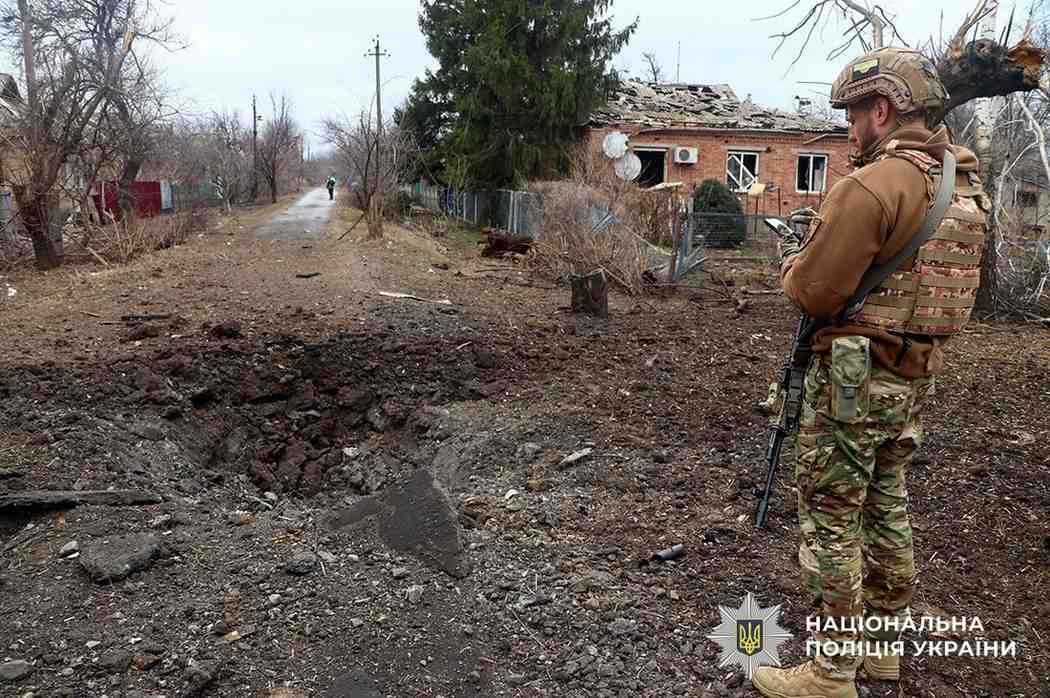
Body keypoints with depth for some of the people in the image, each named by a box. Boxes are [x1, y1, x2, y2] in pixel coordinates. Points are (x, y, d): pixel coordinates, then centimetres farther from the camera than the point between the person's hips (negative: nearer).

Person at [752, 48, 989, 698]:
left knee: (830, 521, 3)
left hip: (853, 379, -9)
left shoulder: (872, 186, -19)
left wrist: (793, 252, 3)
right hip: (918, 379, 9)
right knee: (888, 509, 20)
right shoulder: (966, 187, 8)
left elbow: (813, 292, -18)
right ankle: (882, 643, 35)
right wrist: (829, 237, 14)